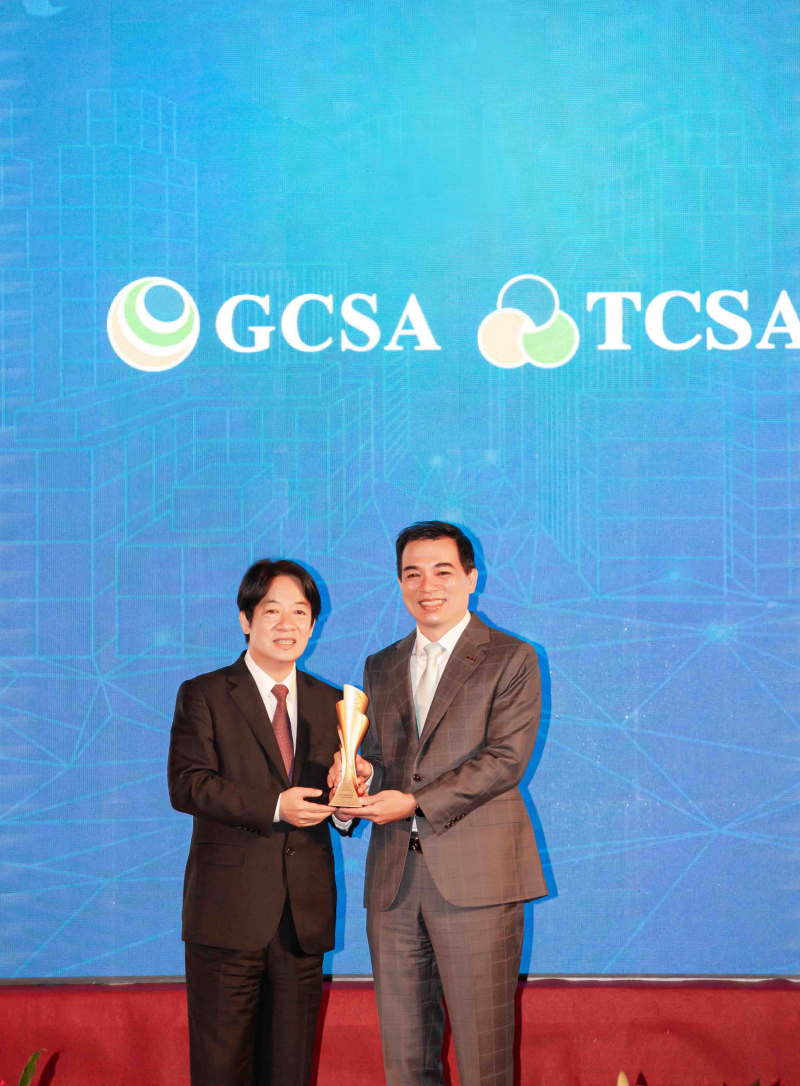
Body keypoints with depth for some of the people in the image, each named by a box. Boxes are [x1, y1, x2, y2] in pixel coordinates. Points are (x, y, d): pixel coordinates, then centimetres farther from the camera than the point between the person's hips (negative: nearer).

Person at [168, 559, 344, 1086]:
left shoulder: (329, 703, 13)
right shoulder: (204, 696, 1)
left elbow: (331, 805, 12)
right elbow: (186, 785, -11)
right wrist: (273, 805, -21)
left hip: (305, 915, 4)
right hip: (230, 910, -4)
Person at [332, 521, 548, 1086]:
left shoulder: (511, 659, 2)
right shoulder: (381, 667, 19)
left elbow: (505, 758, -8)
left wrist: (415, 802, -15)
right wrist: (362, 774, -4)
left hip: (475, 875, -5)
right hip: (394, 877, 5)